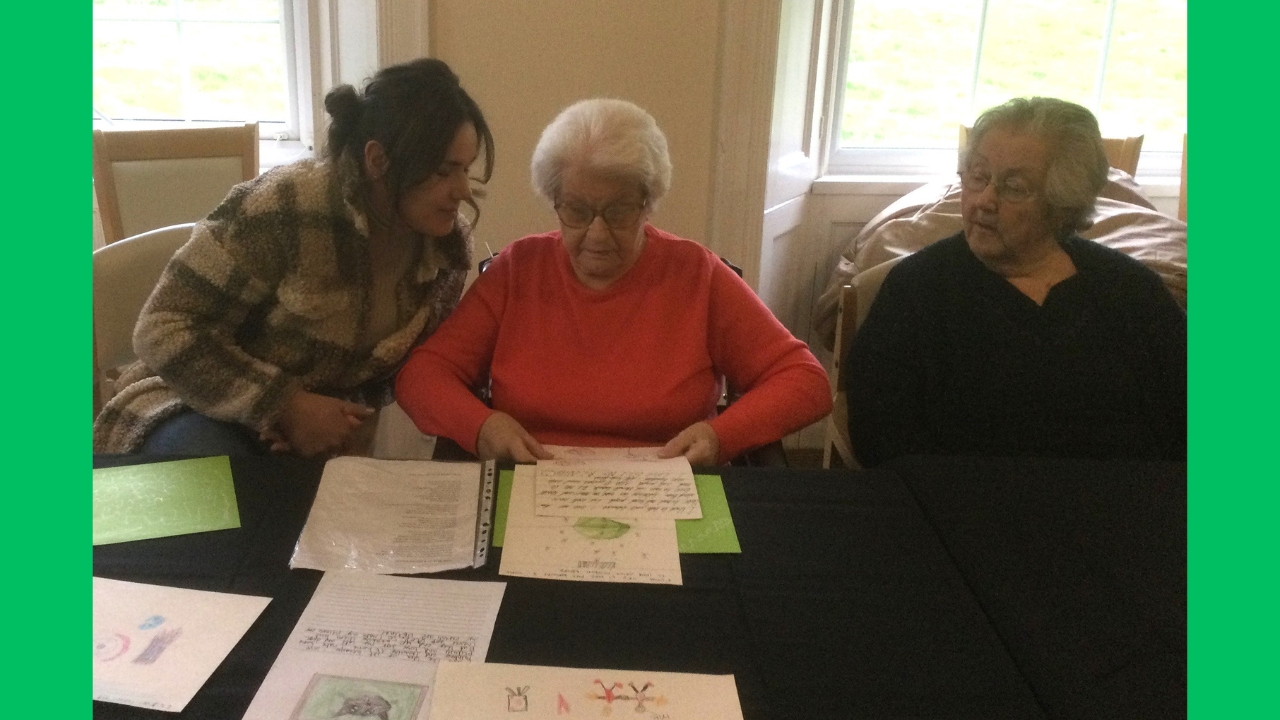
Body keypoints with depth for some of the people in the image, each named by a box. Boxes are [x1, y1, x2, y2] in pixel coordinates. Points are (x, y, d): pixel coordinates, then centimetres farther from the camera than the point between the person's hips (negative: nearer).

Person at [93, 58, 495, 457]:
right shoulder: (286, 208, -24)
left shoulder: (449, 247, -8)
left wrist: (348, 416, -17)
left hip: (327, 437, 6)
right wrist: (287, 406, -25)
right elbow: (164, 329, -19)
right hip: (216, 411, -6)